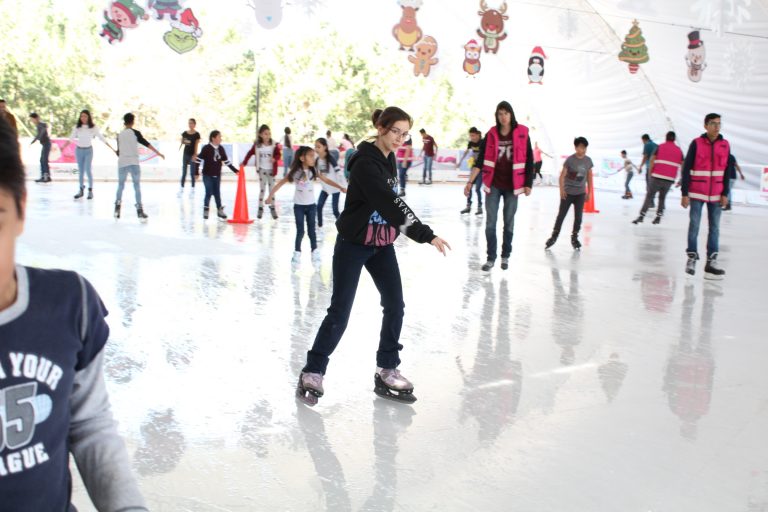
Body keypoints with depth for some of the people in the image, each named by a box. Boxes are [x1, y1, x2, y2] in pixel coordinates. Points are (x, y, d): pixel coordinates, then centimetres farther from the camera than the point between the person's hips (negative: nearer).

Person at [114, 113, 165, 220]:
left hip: (122, 163, 3)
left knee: (121, 185, 15)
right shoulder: (135, 133, -1)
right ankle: (139, 210, -8)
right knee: (137, 186, -1)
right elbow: (146, 143, -8)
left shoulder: (119, 135, 8)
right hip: (133, 162, -3)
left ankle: (117, 208, 12)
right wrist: (158, 153, -7)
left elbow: (118, 151, 14)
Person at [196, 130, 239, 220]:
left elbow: (226, 161, 10)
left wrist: (235, 170, 8)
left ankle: (220, 210, 18)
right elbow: (199, 160, -11)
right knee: (209, 193, -4)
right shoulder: (206, 148, -13)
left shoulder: (221, 149, 3)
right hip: (207, 175, -5)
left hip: (217, 175, 5)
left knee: (217, 193, 10)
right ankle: (205, 210, 8)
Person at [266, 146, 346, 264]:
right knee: (300, 230, 1)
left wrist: (341, 187, -9)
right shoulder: (295, 172, -11)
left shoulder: (314, 171, -4)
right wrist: (271, 195, -12)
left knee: (311, 229, 8)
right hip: (298, 205, -2)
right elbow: (281, 183, -8)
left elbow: (326, 180, -2)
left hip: (311, 205, 2)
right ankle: (297, 252, 14)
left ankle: (315, 251, 19)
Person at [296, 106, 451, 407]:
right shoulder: (366, 163, -23)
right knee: (340, 311, -3)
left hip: (382, 244, 8)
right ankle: (312, 372, 11)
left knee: (395, 305, 3)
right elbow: (391, 204, -33)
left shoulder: (388, 158, 4)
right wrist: (427, 235, -37)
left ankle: (386, 371, 15)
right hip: (353, 245, -8)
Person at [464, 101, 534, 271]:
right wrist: (470, 181, -8)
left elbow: (529, 160, 0)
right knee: (490, 223, 1)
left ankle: (505, 256, 23)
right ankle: (491, 258, 10)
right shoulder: (491, 135, -2)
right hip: (493, 185, 1)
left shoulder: (522, 134, -5)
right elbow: (480, 160, -2)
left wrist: (528, 184, -2)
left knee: (509, 222, 10)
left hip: (512, 186, -1)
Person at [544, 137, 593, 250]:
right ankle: (554, 236, 13)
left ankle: (574, 237, 20)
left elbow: (589, 177, 9)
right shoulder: (570, 159, -11)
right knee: (561, 215, 2)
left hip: (580, 193, 3)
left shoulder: (588, 161, 0)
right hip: (567, 192, -3)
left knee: (578, 216, 6)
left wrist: (589, 192, 10)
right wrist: (562, 189, -19)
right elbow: (562, 175, -10)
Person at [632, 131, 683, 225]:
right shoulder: (679, 150, 11)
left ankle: (642, 215, -8)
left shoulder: (660, 147, 4)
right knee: (662, 197, 18)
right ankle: (658, 216, 12)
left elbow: (652, 160, -3)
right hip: (670, 179, 2)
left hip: (657, 177, -2)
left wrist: (650, 173, 6)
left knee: (649, 195, 2)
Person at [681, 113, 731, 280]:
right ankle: (692, 257, 11)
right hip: (696, 193, -3)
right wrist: (685, 193, -7)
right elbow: (686, 169, -4)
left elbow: (726, 171, 9)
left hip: (716, 194, 3)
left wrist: (724, 194, 4)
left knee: (714, 227, 2)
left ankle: (711, 261, 5)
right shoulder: (696, 143, -5)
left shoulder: (725, 145, 5)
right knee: (694, 225, 0)